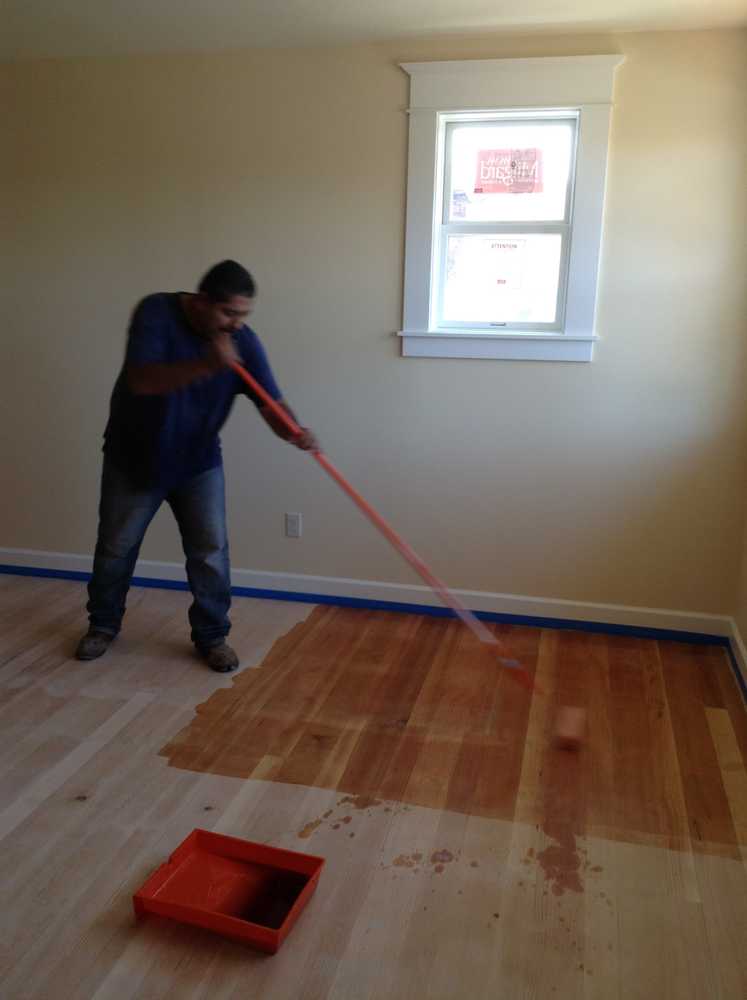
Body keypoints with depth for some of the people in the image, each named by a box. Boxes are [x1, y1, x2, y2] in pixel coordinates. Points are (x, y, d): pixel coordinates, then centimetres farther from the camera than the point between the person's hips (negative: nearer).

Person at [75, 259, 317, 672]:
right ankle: (103, 625, 34)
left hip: (199, 462, 1)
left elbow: (272, 404, -20)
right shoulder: (156, 312, -22)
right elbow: (141, 380, -34)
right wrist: (206, 365, -47)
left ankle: (212, 636, 15)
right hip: (132, 457, -1)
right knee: (115, 547, 12)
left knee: (210, 550, -3)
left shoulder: (243, 342, -15)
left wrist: (295, 432, -43)